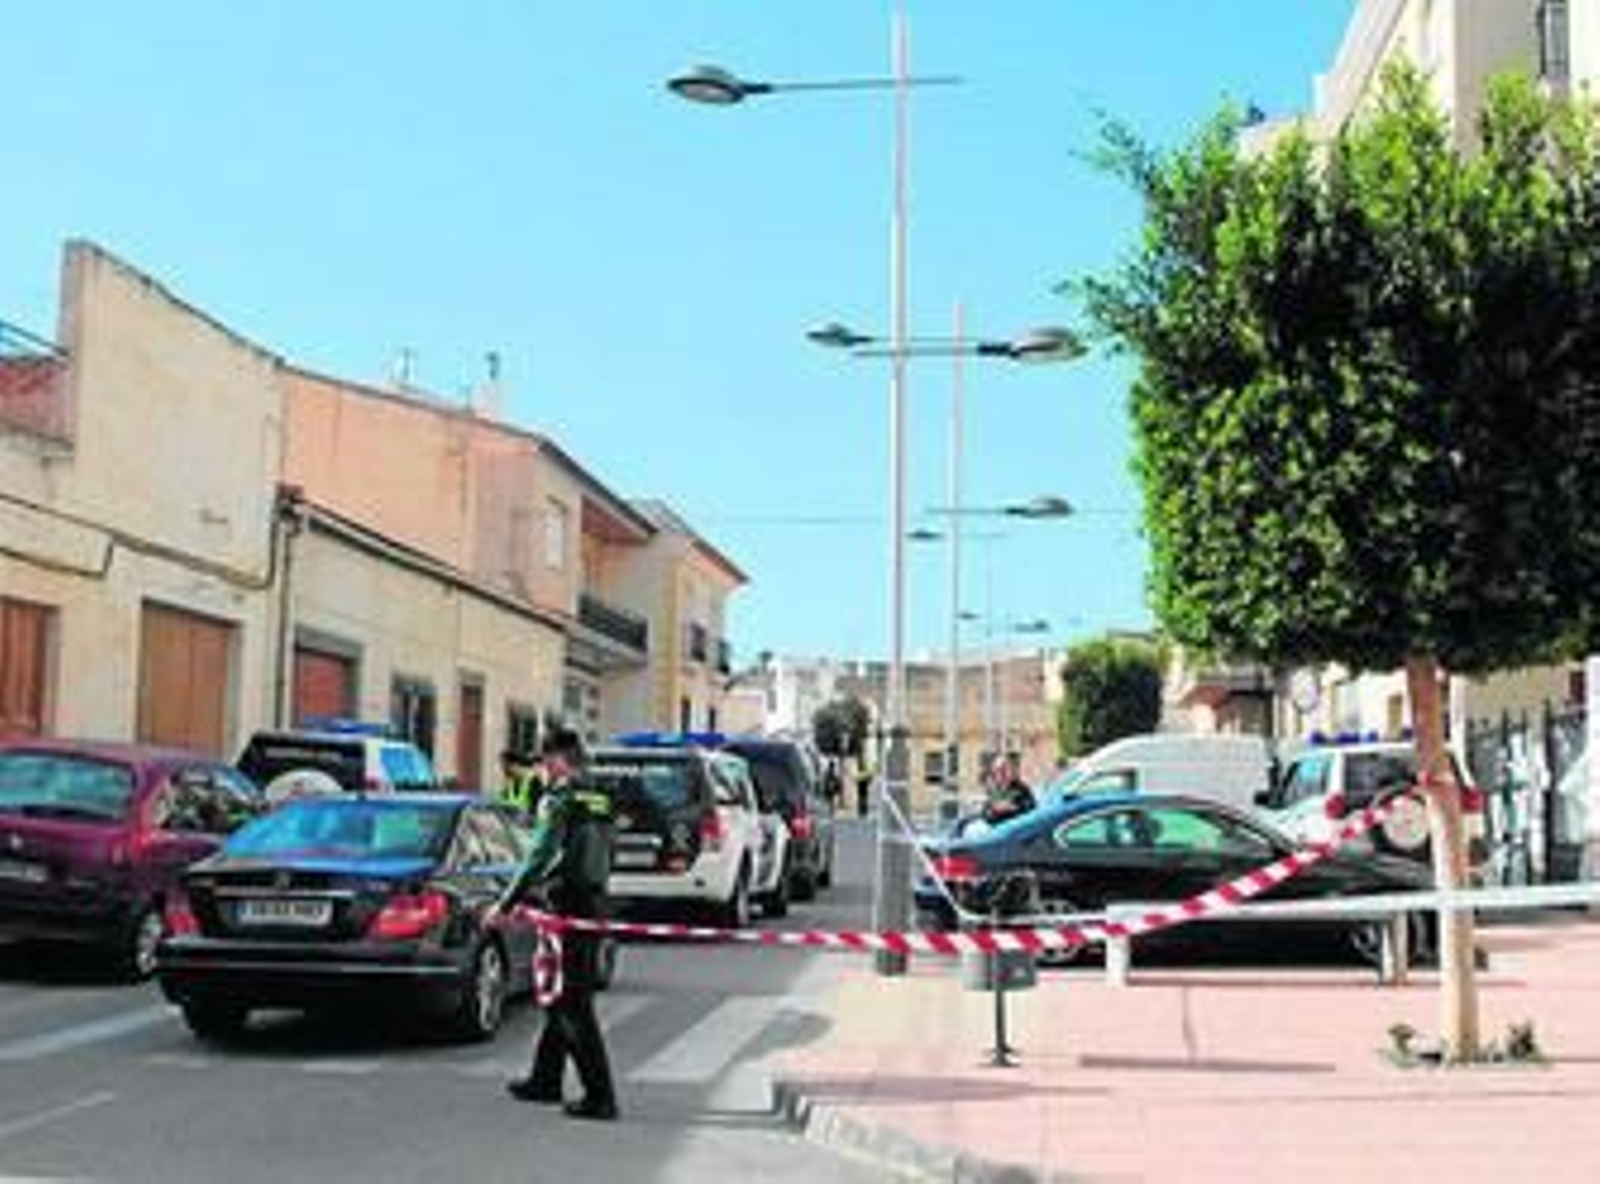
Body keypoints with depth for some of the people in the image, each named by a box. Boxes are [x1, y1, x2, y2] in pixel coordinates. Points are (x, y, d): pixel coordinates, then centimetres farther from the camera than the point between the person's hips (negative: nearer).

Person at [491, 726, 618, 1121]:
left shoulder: (559, 801, -12)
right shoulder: (599, 802, 13)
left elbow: (540, 858, -19)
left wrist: (508, 903, -15)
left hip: (569, 911, -9)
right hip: (593, 903, 9)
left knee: (572, 1006, -5)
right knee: (560, 998, 20)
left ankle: (600, 1096, -5)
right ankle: (545, 1080, 31)